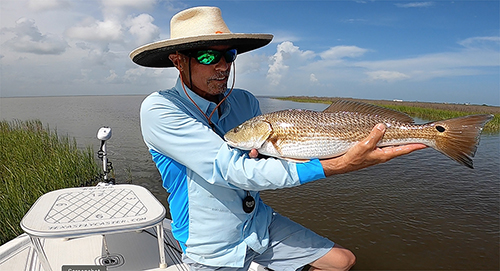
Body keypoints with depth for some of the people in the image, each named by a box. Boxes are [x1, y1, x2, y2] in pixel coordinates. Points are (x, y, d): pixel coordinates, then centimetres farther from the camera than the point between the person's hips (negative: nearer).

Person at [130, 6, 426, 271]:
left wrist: (260, 160, -27)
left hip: (260, 224, 5)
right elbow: (230, 170, -33)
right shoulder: (159, 109, -22)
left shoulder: (246, 101, -4)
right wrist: (338, 165, -38)